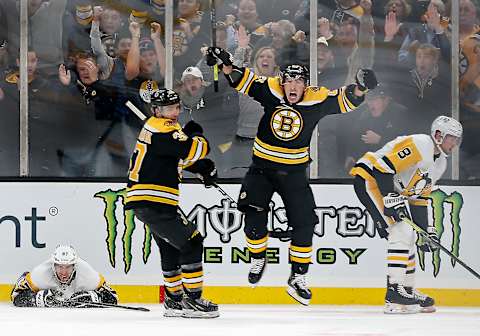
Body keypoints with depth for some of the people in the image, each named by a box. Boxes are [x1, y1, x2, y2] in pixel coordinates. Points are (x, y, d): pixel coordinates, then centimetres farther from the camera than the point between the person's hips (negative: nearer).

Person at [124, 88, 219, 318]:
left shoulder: (160, 127, 18)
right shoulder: (161, 129, -15)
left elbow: (183, 157, 26)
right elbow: (194, 150, -24)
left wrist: (204, 168, 8)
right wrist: (197, 135, -1)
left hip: (148, 202, 11)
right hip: (151, 201, -11)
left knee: (171, 247, 23)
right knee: (191, 243, -8)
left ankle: (174, 299, 32)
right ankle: (192, 300, -7)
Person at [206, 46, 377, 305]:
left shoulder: (316, 99, -11)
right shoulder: (270, 90, -9)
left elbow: (345, 100, -9)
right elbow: (242, 80, -2)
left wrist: (360, 88, -29)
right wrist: (226, 63, -17)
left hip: (293, 172, 0)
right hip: (262, 167, 0)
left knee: (304, 223, -3)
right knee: (254, 216, -12)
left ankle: (298, 278, 10)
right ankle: (258, 260, 16)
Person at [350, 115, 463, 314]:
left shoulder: (440, 163, 13)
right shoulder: (419, 145, -19)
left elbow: (420, 198, 17)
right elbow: (383, 165, -25)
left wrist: (426, 229, 10)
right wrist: (391, 198, -28)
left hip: (392, 189, 11)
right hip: (369, 180, -11)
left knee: (407, 238, 13)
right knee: (401, 231, -18)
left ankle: (408, 291, 23)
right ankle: (394, 293, -19)